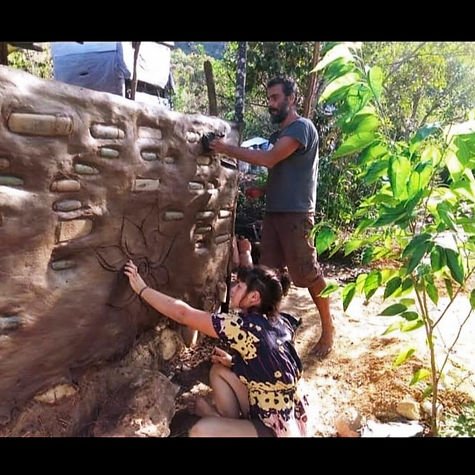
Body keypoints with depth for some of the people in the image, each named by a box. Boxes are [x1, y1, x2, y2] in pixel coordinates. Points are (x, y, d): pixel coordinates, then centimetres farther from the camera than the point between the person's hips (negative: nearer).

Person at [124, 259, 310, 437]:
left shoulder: (245, 327, -25)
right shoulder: (279, 323, -2)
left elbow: (183, 314, -19)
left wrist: (143, 289, -9)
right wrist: (234, 361, 2)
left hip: (278, 430, -8)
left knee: (200, 431, -12)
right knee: (219, 370, 8)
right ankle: (230, 422, 17)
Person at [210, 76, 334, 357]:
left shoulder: (302, 127, -8)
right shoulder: (280, 133, 21)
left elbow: (268, 159, -20)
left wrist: (228, 149, -15)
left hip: (295, 213, -8)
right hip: (274, 211, 9)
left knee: (307, 273, -3)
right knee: (268, 272, 7)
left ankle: (328, 327, 13)